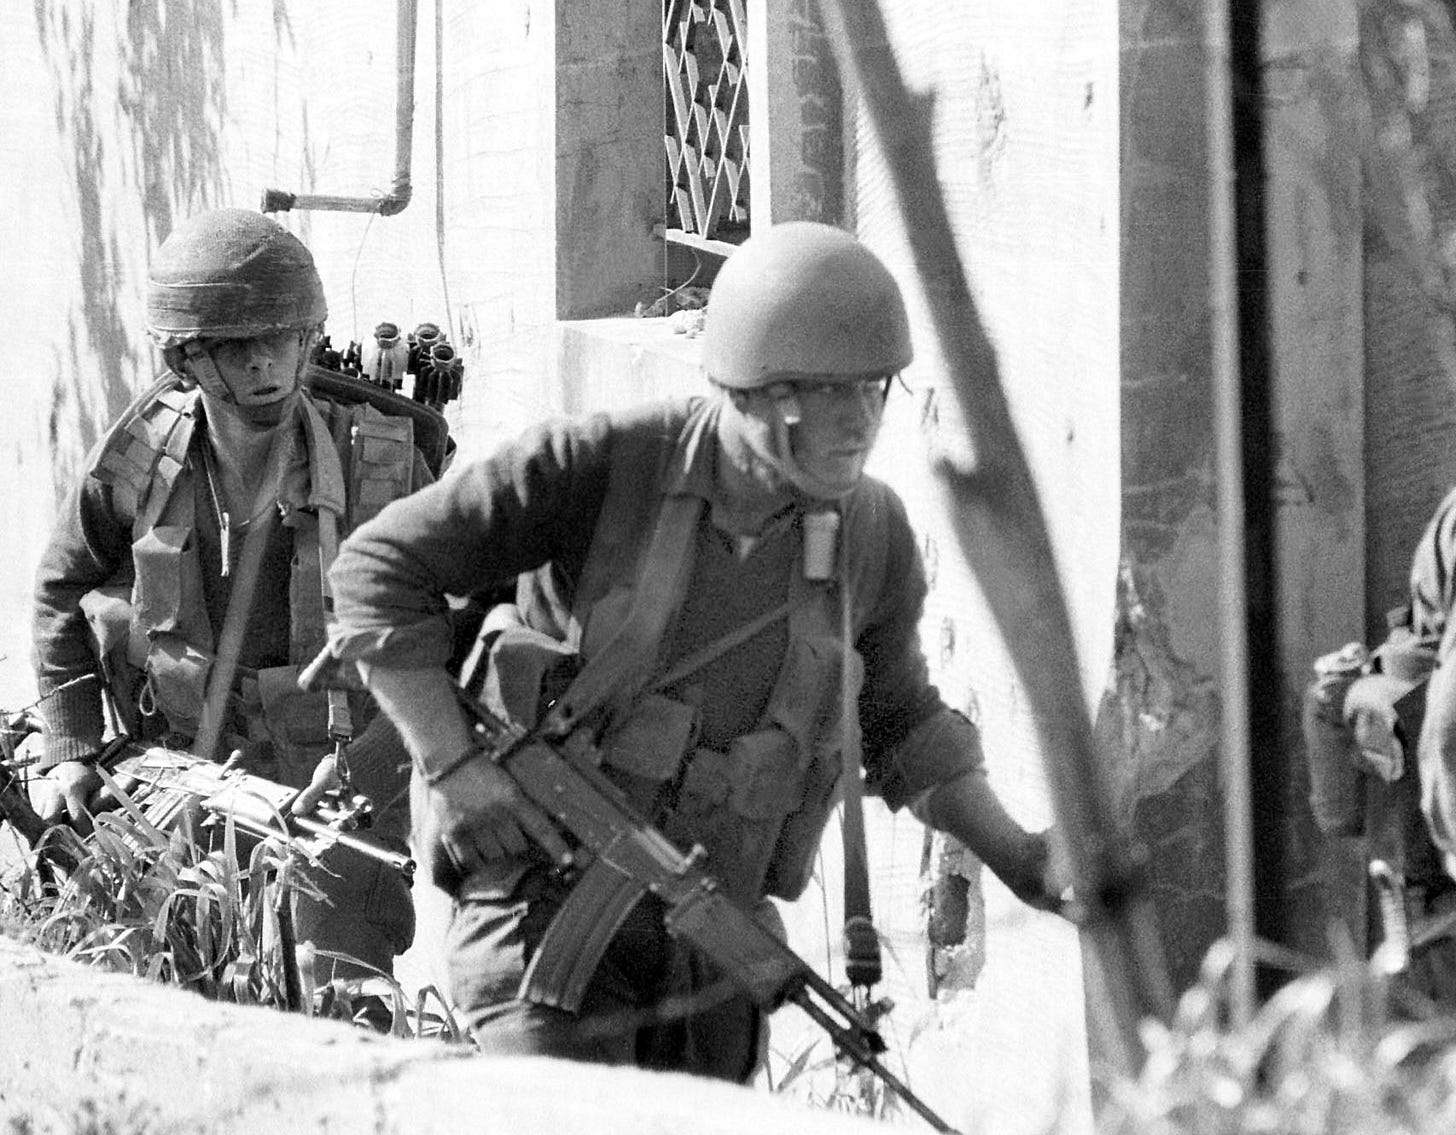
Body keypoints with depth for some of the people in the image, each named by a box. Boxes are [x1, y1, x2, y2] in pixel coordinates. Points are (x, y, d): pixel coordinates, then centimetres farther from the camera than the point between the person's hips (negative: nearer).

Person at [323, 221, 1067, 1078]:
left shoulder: (874, 533, 2)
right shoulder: (602, 467, -14)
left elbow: (900, 721, 19)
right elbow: (380, 567, -9)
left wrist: (1016, 855, 7)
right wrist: (454, 767, -16)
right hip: (547, 894, -5)